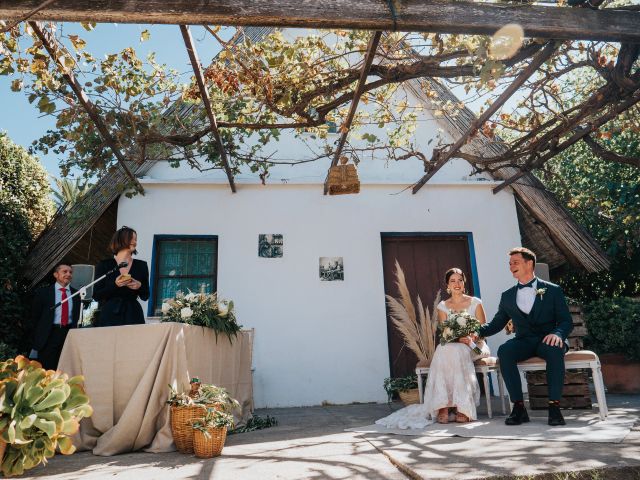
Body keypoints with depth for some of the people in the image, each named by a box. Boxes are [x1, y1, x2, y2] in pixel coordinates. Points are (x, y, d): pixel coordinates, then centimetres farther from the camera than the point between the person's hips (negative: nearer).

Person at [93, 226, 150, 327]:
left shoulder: (141, 265, 10)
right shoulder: (104, 265, 6)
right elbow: (96, 295, 1)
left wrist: (140, 286, -8)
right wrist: (115, 284, -12)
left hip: (133, 315, 1)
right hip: (110, 315, -1)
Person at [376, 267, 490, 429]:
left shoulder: (475, 303, 6)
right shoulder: (442, 306, 9)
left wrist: (471, 339, -17)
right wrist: (458, 339, -19)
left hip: (474, 346, -1)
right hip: (450, 348, 2)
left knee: (455, 351, -36)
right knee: (443, 350, -35)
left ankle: (463, 408, -35)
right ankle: (443, 407, -37)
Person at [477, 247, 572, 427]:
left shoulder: (553, 290, 6)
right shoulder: (507, 296, 14)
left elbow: (567, 321, 1)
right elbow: (496, 324, 15)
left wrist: (557, 333, -23)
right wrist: (478, 331, -7)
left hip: (547, 340, -2)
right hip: (523, 342, 2)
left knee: (555, 350, -37)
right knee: (504, 351, -31)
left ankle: (554, 406, -30)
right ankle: (518, 407, -28)